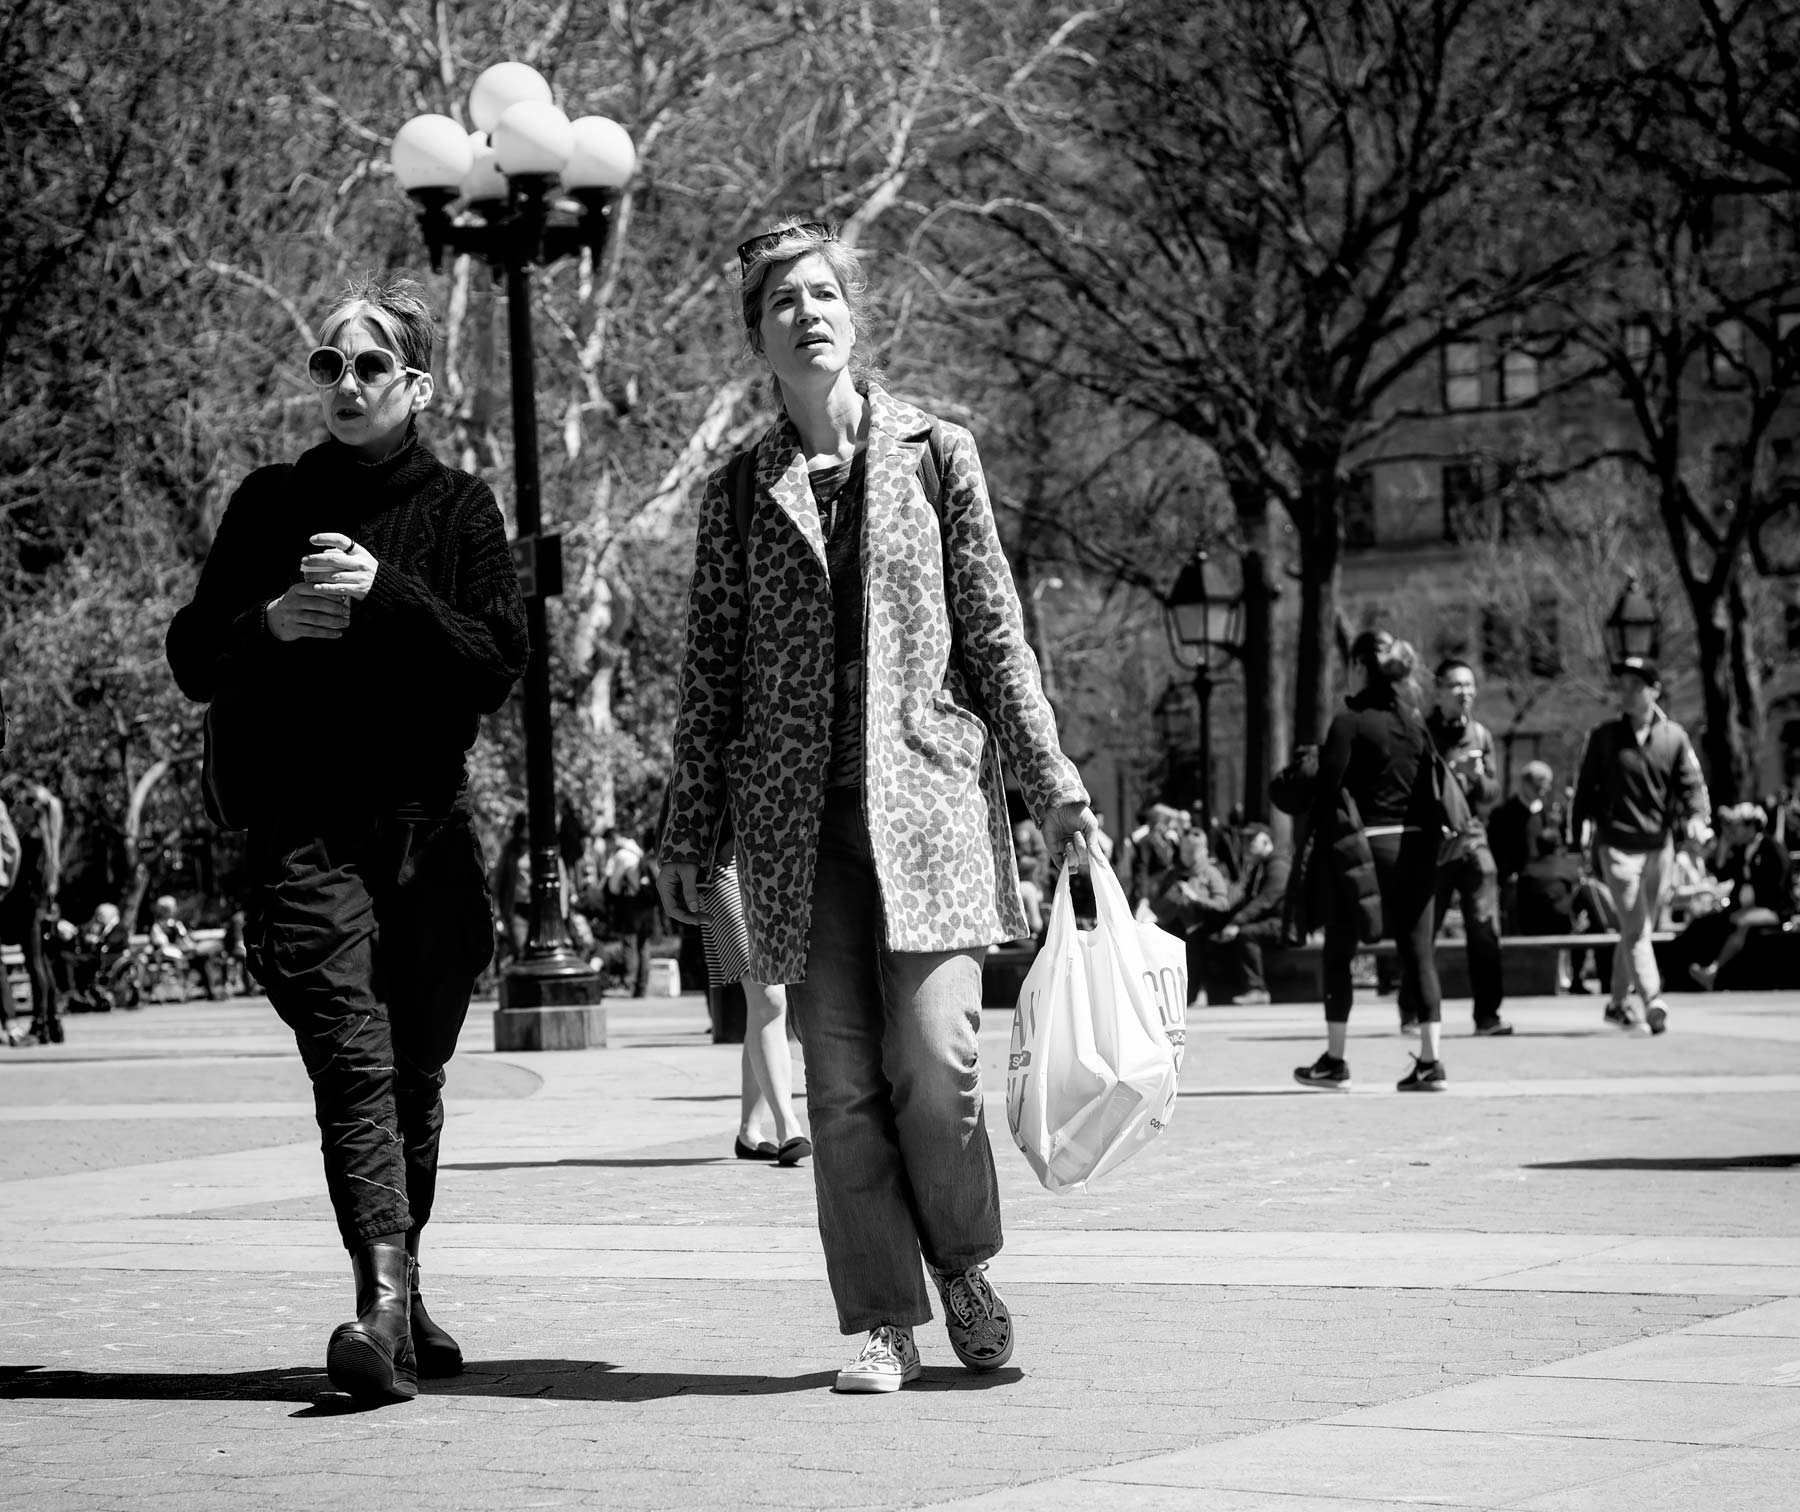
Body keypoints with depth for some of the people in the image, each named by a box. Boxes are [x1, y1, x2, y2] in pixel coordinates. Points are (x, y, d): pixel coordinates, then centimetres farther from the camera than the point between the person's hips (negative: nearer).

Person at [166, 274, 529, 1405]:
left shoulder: (460, 509, 7)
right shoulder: (271, 505, 10)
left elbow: (501, 665, -4)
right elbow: (194, 661, 10)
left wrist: (386, 593, -15)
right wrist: (271, 622, -9)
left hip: (429, 824, 1)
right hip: (307, 828, -1)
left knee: (415, 1074, 9)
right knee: (354, 1063, -16)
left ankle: (403, 1300, 26)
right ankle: (383, 1308, -27)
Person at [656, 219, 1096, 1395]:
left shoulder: (936, 454, 6)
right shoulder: (739, 492, 9)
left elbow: (996, 634, 7)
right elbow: (711, 669, 12)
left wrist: (1051, 782, 2)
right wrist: (690, 832, 9)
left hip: (928, 792, -2)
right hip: (798, 815, 2)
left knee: (936, 1057, -11)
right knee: (843, 1086, -1)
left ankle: (965, 1263, 15)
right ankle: (884, 1325, 8)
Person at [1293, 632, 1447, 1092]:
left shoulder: (1351, 722, -8)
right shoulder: (1415, 722, 9)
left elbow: (1328, 792, -11)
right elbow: (1432, 791, 9)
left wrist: (1312, 857, -7)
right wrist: (1431, 848, 14)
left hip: (1364, 843, -5)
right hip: (1415, 847, 5)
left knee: (1338, 954, 7)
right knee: (1418, 952, 4)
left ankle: (1334, 1061, 9)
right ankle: (1429, 1061, -1)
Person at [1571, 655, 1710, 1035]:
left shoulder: (1674, 737, 3)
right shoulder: (1605, 737, 1)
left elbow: (1691, 783, 0)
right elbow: (1586, 786, 4)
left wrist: (1696, 816, -19)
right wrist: (1585, 822, -10)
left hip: (1659, 844, 2)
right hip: (1617, 844, -2)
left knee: (1637, 928, 12)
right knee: (1635, 929, -11)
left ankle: (1618, 1002, 25)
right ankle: (1653, 1005, -19)